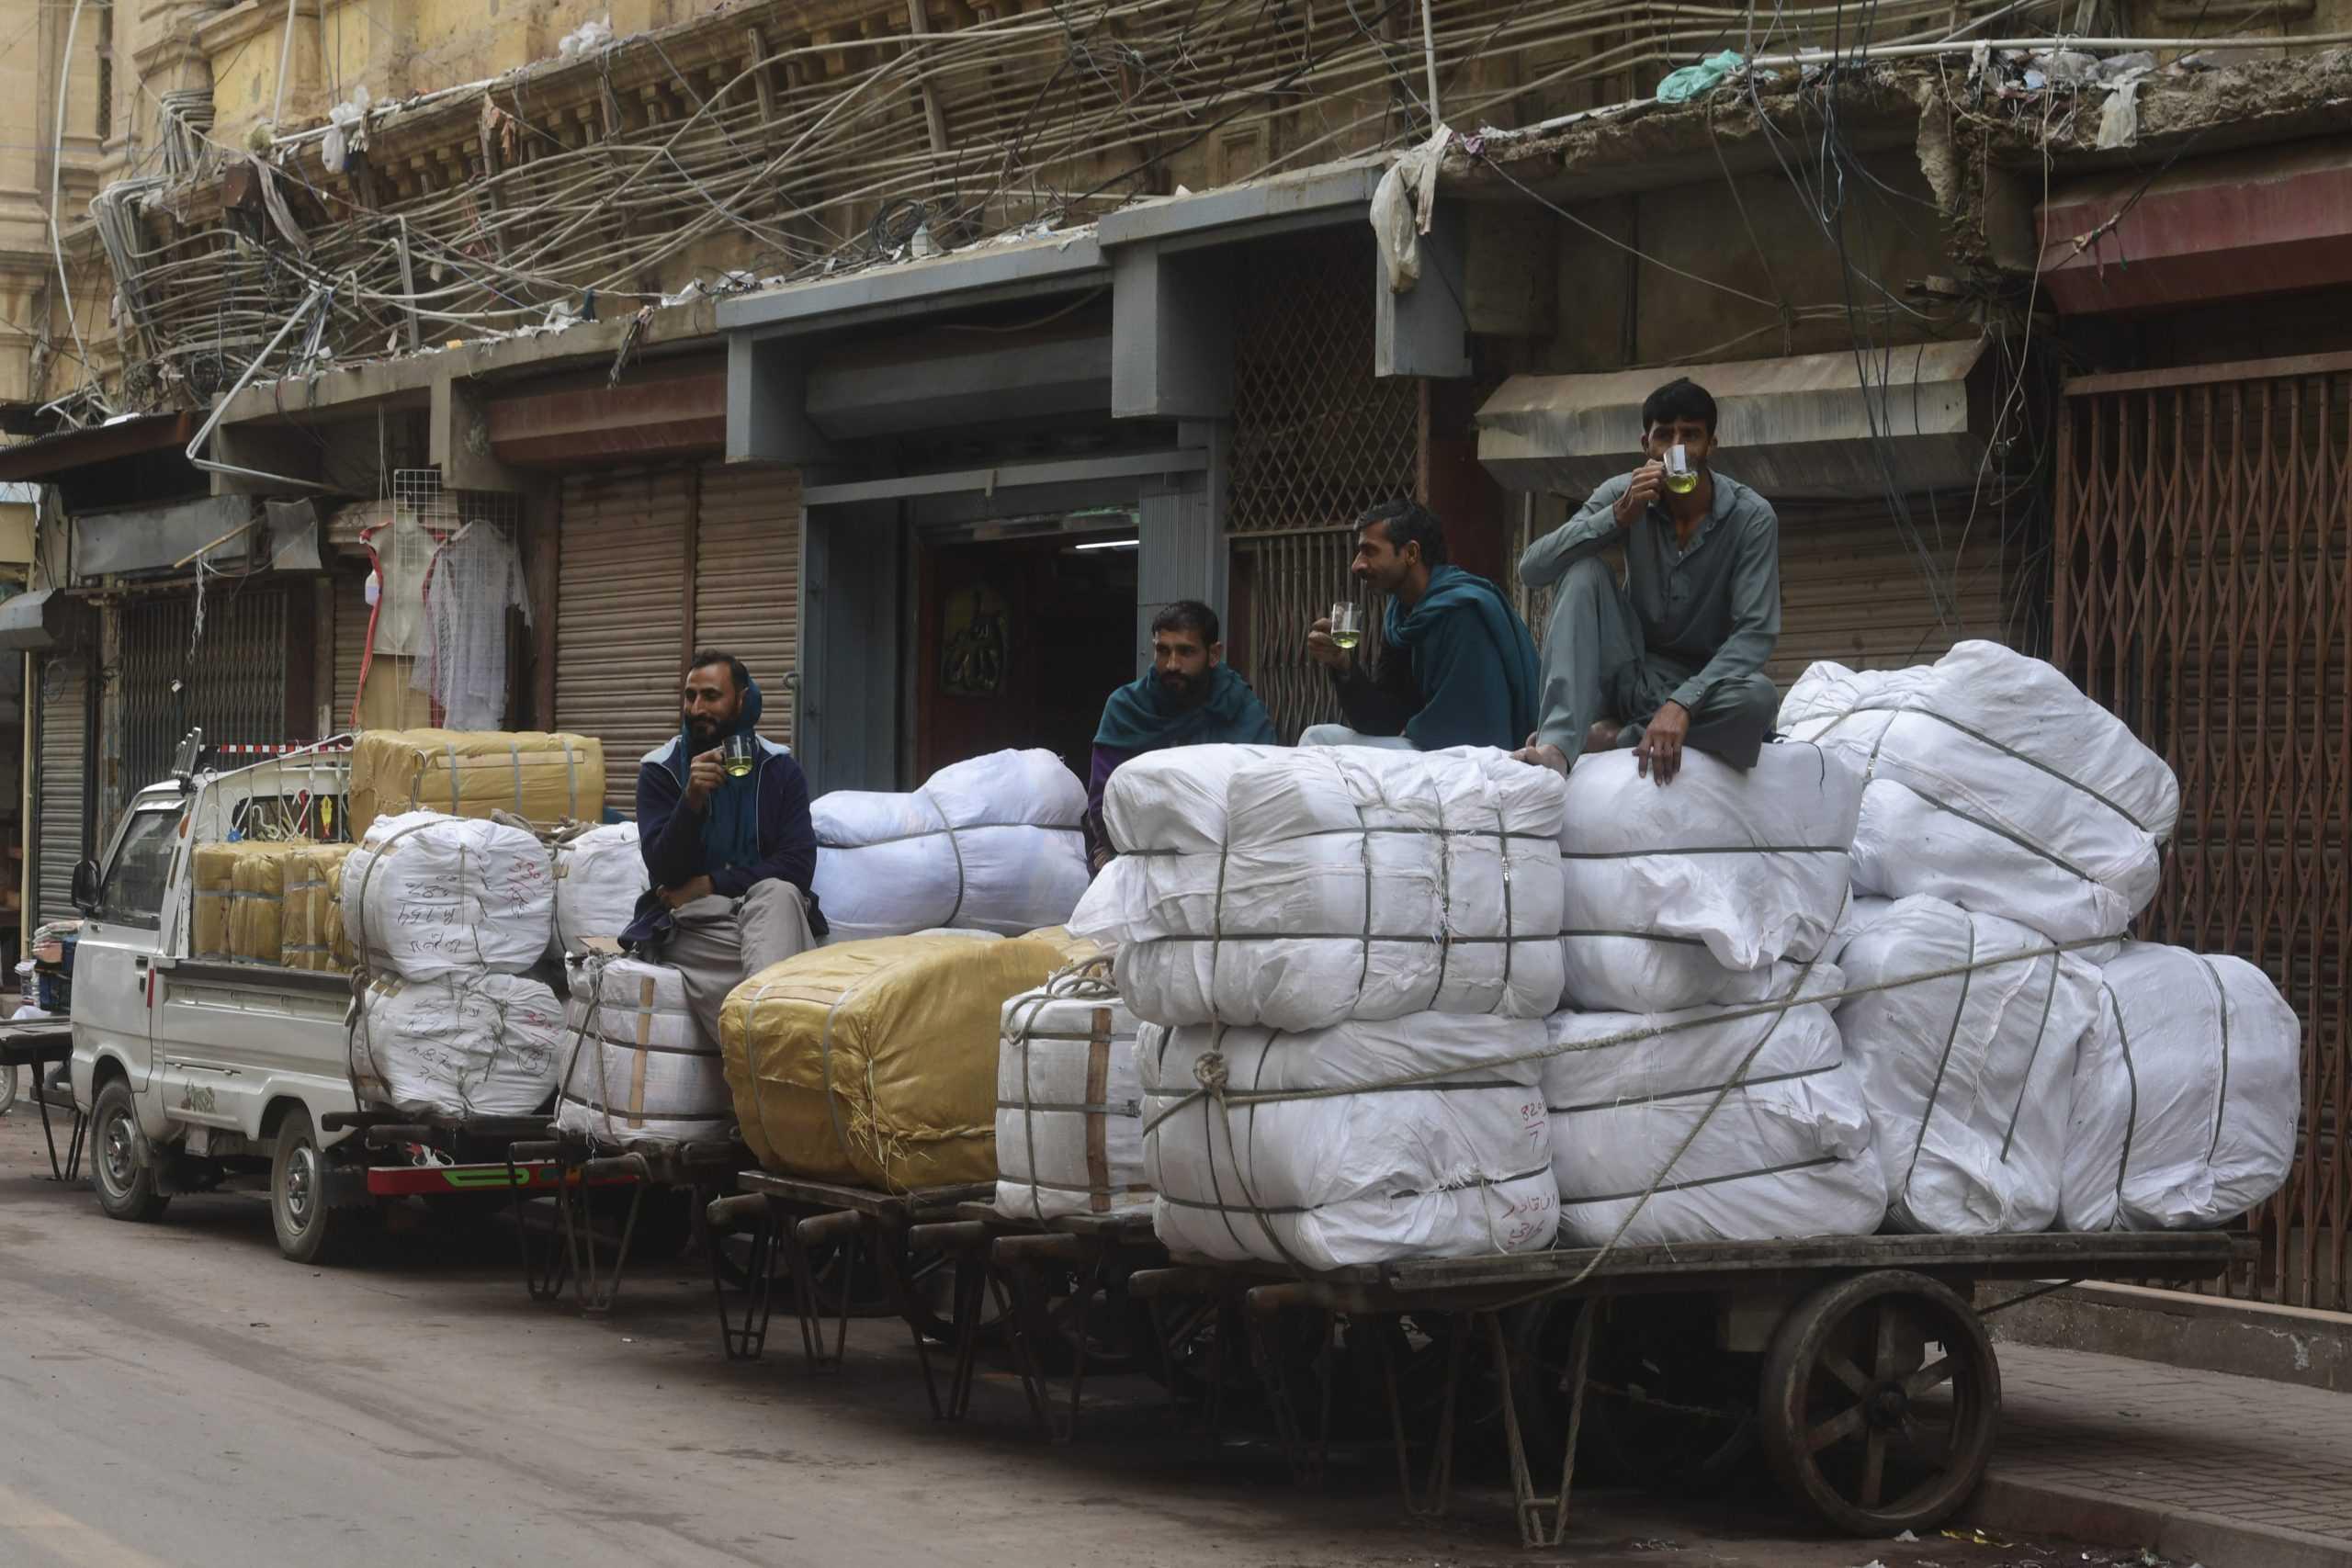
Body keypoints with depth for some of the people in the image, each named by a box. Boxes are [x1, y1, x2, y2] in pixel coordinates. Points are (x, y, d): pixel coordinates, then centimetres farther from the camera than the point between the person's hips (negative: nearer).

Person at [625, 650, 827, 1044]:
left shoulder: (779, 768, 6)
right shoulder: (658, 770, 4)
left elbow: (799, 866, -4)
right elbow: (662, 869, -7)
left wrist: (709, 885, -11)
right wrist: (692, 799, -23)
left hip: (768, 912, 1)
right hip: (690, 923, -1)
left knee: (778, 893, -36)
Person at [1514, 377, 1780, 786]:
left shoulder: (1751, 517, -14)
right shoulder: (1623, 495, -7)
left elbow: (1755, 632, -22)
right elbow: (1531, 569, -15)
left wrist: (1681, 704, -35)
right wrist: (1619, 517, -27)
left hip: (1703, 681, -2)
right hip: (1631, 673, 2)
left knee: (1758, 697, -36)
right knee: (1583, 569, -23)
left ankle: (1613, 735, -21)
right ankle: (1558, 744, -37)